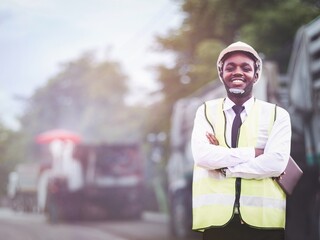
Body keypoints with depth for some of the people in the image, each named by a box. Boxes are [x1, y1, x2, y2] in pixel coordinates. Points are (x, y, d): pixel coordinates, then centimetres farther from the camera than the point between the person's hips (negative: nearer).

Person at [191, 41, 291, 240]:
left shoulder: (277, 115, 5)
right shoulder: (206, 111, 9)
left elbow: (276, 163, -10)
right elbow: (202, 155, -8)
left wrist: (223, 166, -7)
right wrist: (253, 153, -11)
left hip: (263, 219, 0)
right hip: (217, 218, 1)